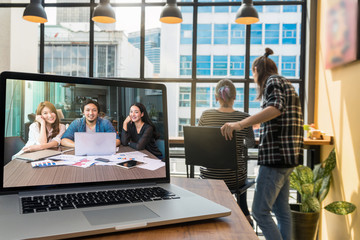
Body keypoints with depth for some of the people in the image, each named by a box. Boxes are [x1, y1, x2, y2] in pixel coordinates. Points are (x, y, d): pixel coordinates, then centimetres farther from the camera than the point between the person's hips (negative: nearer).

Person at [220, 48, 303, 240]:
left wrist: (240, 124, -34)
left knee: (260, 211, -6)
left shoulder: (272, 81, -6)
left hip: (276, 156, -10)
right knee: (281, 210, 14)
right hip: (287, 158, 10)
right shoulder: (286, 84, 24)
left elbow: (276, 107, -26)